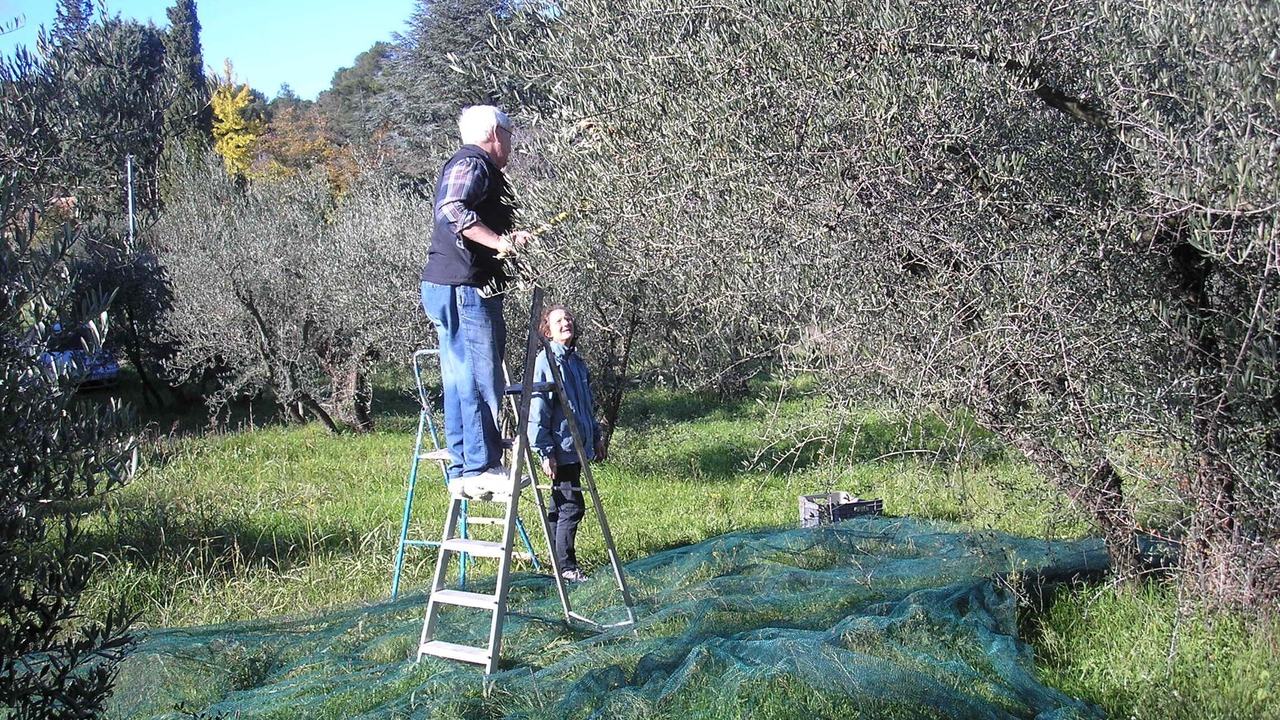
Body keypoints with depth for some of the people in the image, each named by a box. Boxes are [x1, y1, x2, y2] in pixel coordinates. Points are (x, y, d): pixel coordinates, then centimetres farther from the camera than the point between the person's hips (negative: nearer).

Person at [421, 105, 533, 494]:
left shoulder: (474, 167, 24)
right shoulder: (471, 164, -8)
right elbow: (452, 211, -24)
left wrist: (506, 238, 29)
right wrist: (498, 240, -26)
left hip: (460, 291, 11)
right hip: (462, 289, -11)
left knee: (462, 382, 10)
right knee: (480, 378, -10)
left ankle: (462, 470, 13)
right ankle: (480, 466, -8)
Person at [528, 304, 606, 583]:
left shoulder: (576, 362, 14)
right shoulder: (545, 361, -11)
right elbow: (536, 411, -15)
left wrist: (596, 437, 26)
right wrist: (545, 452, -18)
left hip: (577, 446, 8)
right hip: (560, 449, -8)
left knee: (563, 506, 14)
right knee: (572, 506, -7)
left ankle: (561, 561, 22)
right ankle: (566, 567, 1)